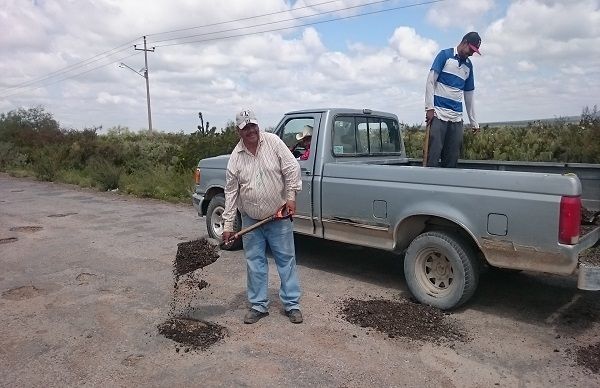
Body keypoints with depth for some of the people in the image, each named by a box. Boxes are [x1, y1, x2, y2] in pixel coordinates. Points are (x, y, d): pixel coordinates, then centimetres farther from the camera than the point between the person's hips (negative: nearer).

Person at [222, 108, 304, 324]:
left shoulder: (273, 142, -8)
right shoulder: (235, 157, -4)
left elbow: (292, 168, -7)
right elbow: (231, 192, -1)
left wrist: (291, 197, -14)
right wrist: (228, 225, -3)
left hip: (279, 216, -2)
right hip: (251, 219, 2)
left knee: (286, 259, 5)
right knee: (254, 262, 9)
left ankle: (292, 304, 17)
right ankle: (258, 305, 23)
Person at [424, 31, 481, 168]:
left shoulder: (469, 65, 20)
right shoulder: (445, 55, 3)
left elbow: (469, 95, 23)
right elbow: (431, 81, -3)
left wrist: (474, 122, 22)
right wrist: (429, 108, -12)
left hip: (457, 117, 6)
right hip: (439, 113, -6)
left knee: (452, 159, 3)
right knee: (433, 156, -10)